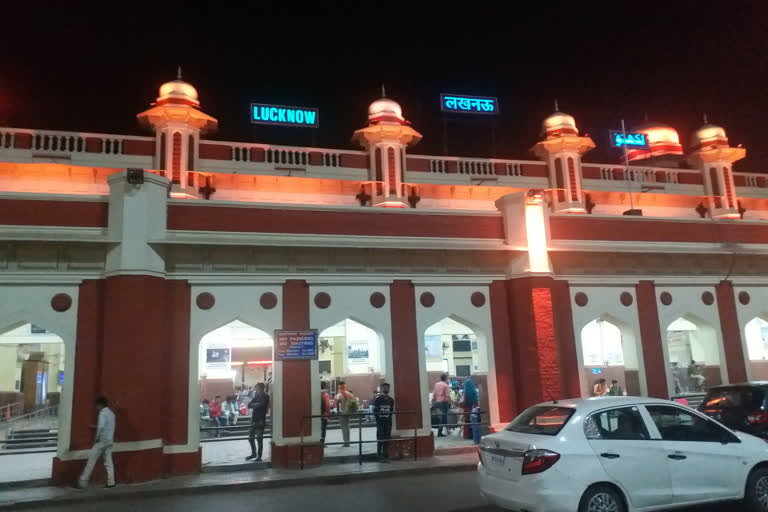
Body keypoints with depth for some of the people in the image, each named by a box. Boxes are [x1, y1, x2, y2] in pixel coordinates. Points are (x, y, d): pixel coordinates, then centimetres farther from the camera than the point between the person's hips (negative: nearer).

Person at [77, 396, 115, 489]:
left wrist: (96, 437, -14)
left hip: (102, 440, -8)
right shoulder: (111, 413, 15)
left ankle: (83, 481, 3)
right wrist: (95, 427, 27)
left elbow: (101, 427, -26)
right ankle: (111, 482, 3)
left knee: (91, 460, -1)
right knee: (108, 461, 7)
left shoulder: (103, 413, -13)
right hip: (110, 440, 8)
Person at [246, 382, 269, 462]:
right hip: (253, 419, 7)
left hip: (260, 420, -7)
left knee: (259, 439, -3)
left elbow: (261, 405, -21)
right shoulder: (256, 395, 11)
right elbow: (249, 405, 1)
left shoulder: (265, 397, -7)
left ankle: (259, 457, 6)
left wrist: (254, 405, -8)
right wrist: (256, 405, -15)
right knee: (250, 437, 14)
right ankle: (254, 453, 30)